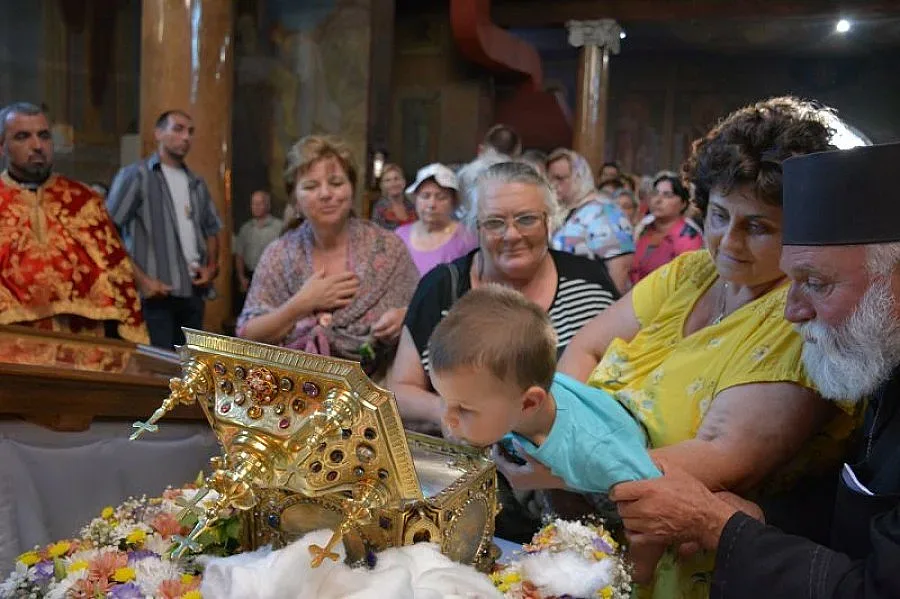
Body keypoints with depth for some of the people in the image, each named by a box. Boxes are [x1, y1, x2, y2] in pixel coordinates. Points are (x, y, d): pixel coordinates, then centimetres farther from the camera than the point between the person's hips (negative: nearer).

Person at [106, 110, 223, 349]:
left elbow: (212, 229, 27)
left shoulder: (197, 183, 18)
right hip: (156, 293, -6)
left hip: (193, 292, 6)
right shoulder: (136, 175, 0)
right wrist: (141, 279, -12)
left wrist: (212, 266, 8)